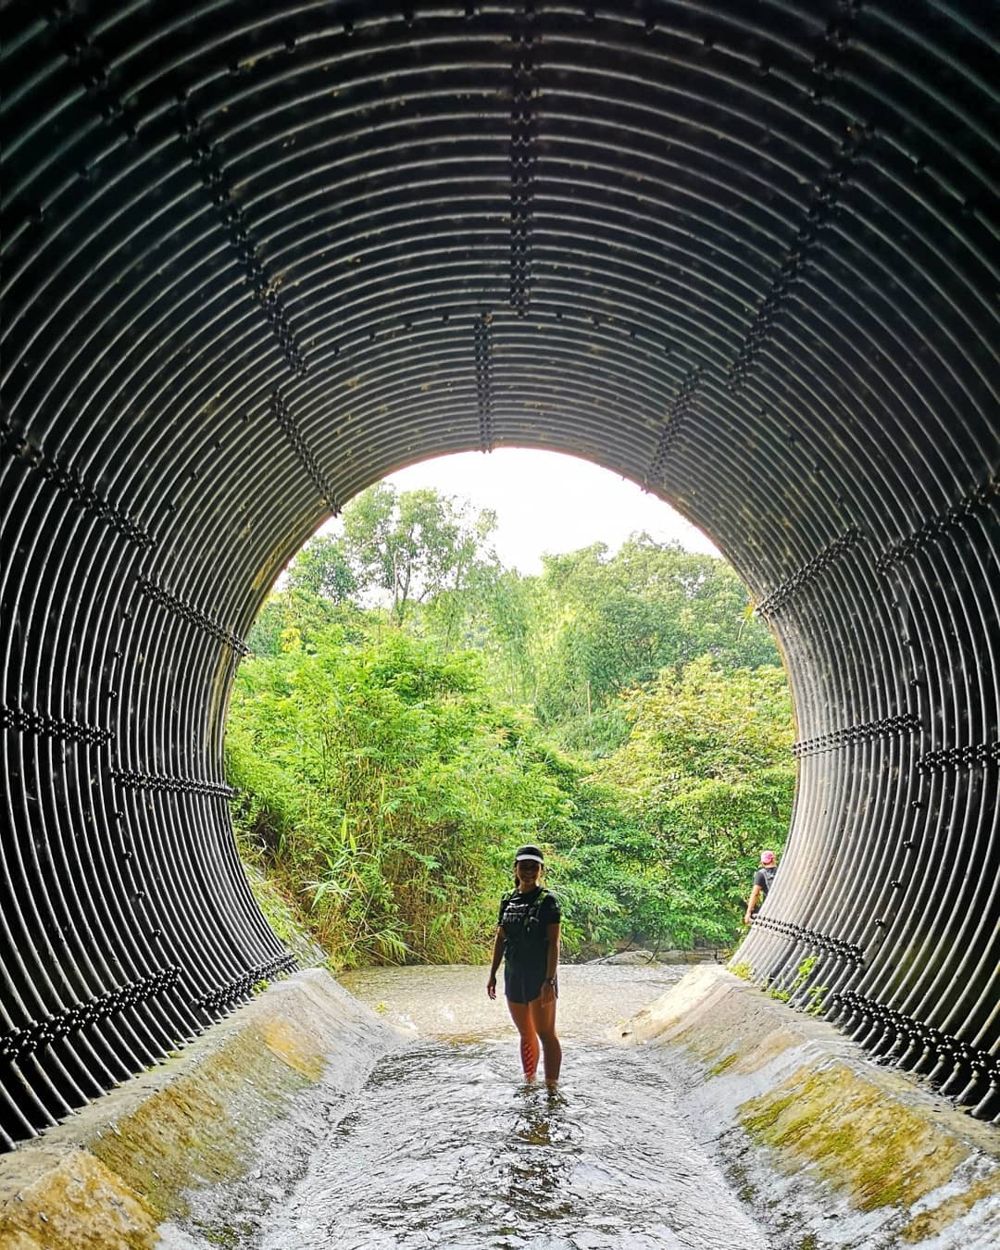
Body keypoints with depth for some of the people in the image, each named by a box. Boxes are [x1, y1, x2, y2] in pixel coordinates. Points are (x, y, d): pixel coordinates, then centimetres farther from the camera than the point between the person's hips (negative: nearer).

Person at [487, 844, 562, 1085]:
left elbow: (554, 943, -13)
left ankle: (552, 1086, -1)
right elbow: (500, 939, 13)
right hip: (514, 975, 6)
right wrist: (492, 974, 11)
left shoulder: (548, 900, -9)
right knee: (526, 1034, 17)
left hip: (540, 977, -6)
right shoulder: (508, 900, 8)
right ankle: (529, 1083, 30)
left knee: (546, 1034, -5)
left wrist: (550, 980, -19)